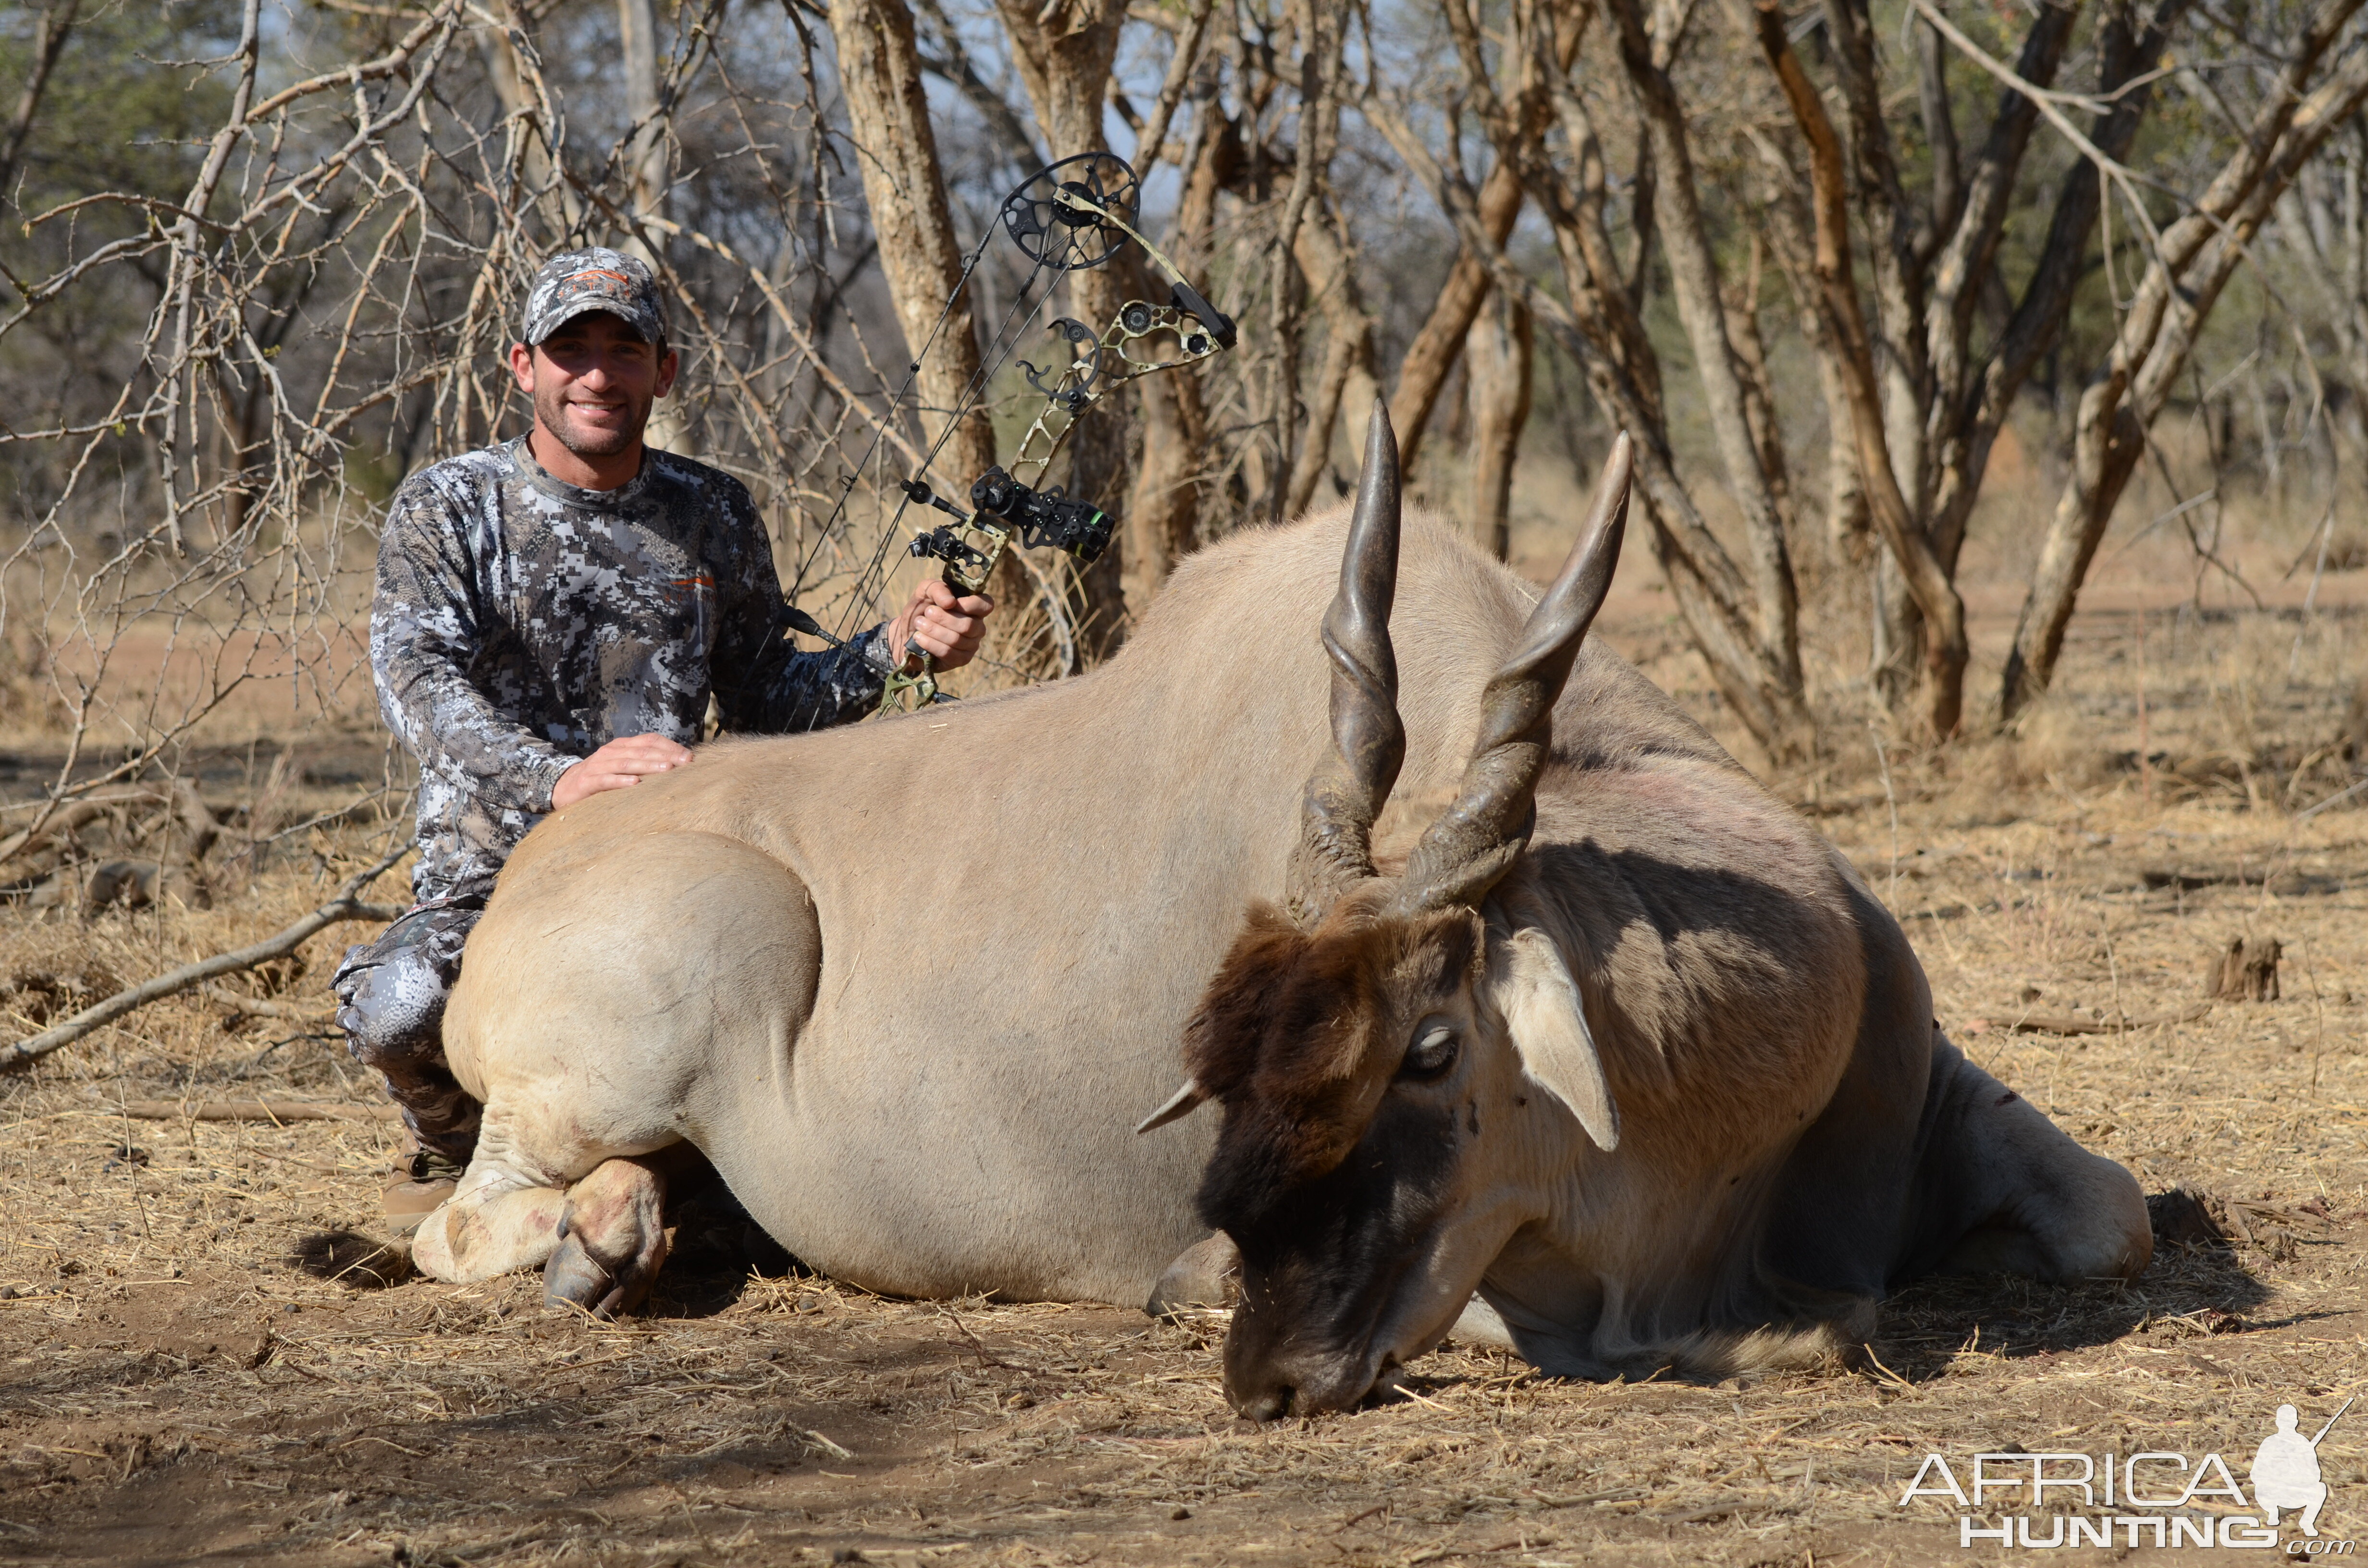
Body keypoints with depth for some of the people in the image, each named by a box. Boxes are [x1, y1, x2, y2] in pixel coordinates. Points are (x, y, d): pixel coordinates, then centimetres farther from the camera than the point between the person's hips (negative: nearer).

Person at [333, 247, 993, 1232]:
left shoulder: (711, 519, 12)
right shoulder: (447, 510, 0)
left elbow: (763, 700, 20)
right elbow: (418, 679, -16)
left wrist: (897, 648, 1)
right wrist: (556, 779, -34)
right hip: (489, 884, -3)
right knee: (400, 1008, -36)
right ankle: (455, 1145, 5)